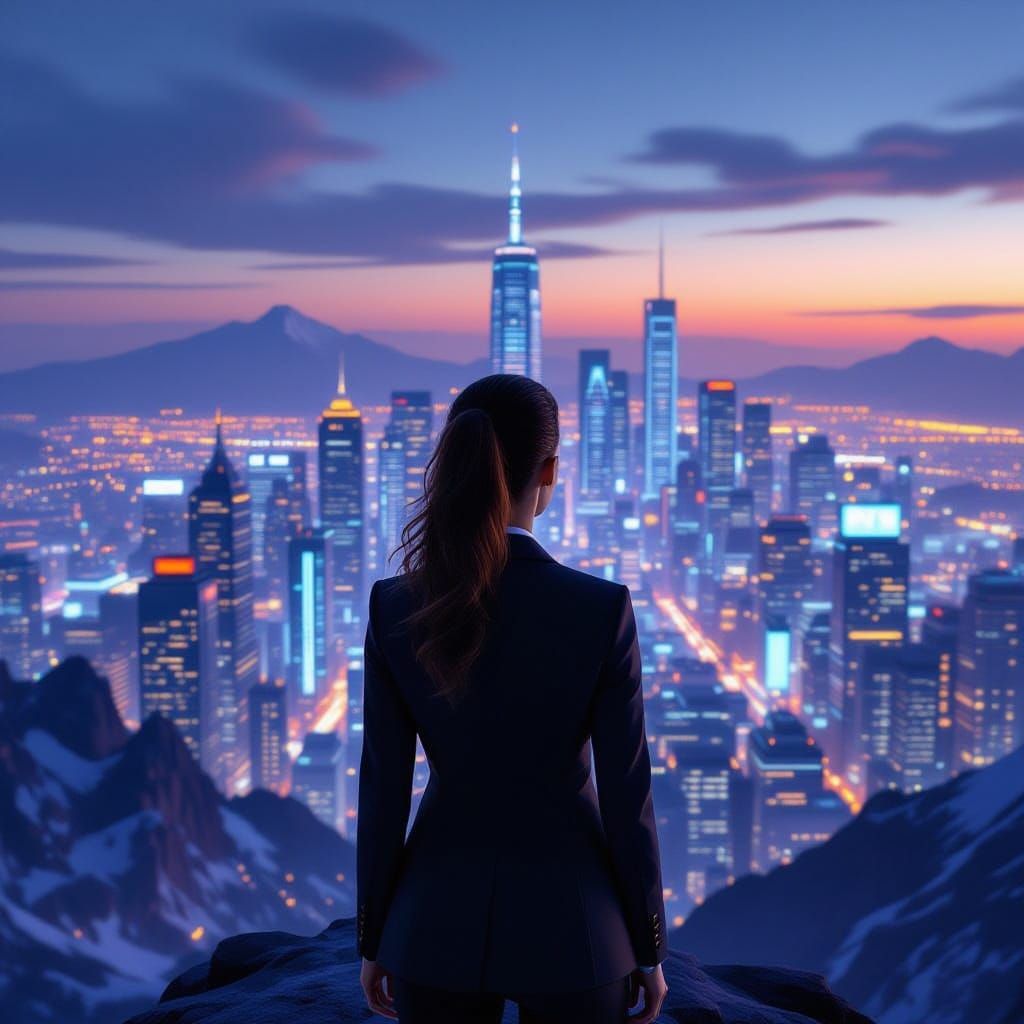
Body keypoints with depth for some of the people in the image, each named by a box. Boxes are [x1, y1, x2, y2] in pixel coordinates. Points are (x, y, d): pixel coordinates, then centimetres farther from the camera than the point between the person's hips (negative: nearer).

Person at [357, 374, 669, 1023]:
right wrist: (648, 948, 3)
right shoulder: (603, 609, -19)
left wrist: (374, 940, 8)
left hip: (444, 920, 2)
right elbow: (626, 794, -12)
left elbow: (383, 789, -6)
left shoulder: (393, 609, -12)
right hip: (564, 920, -2)